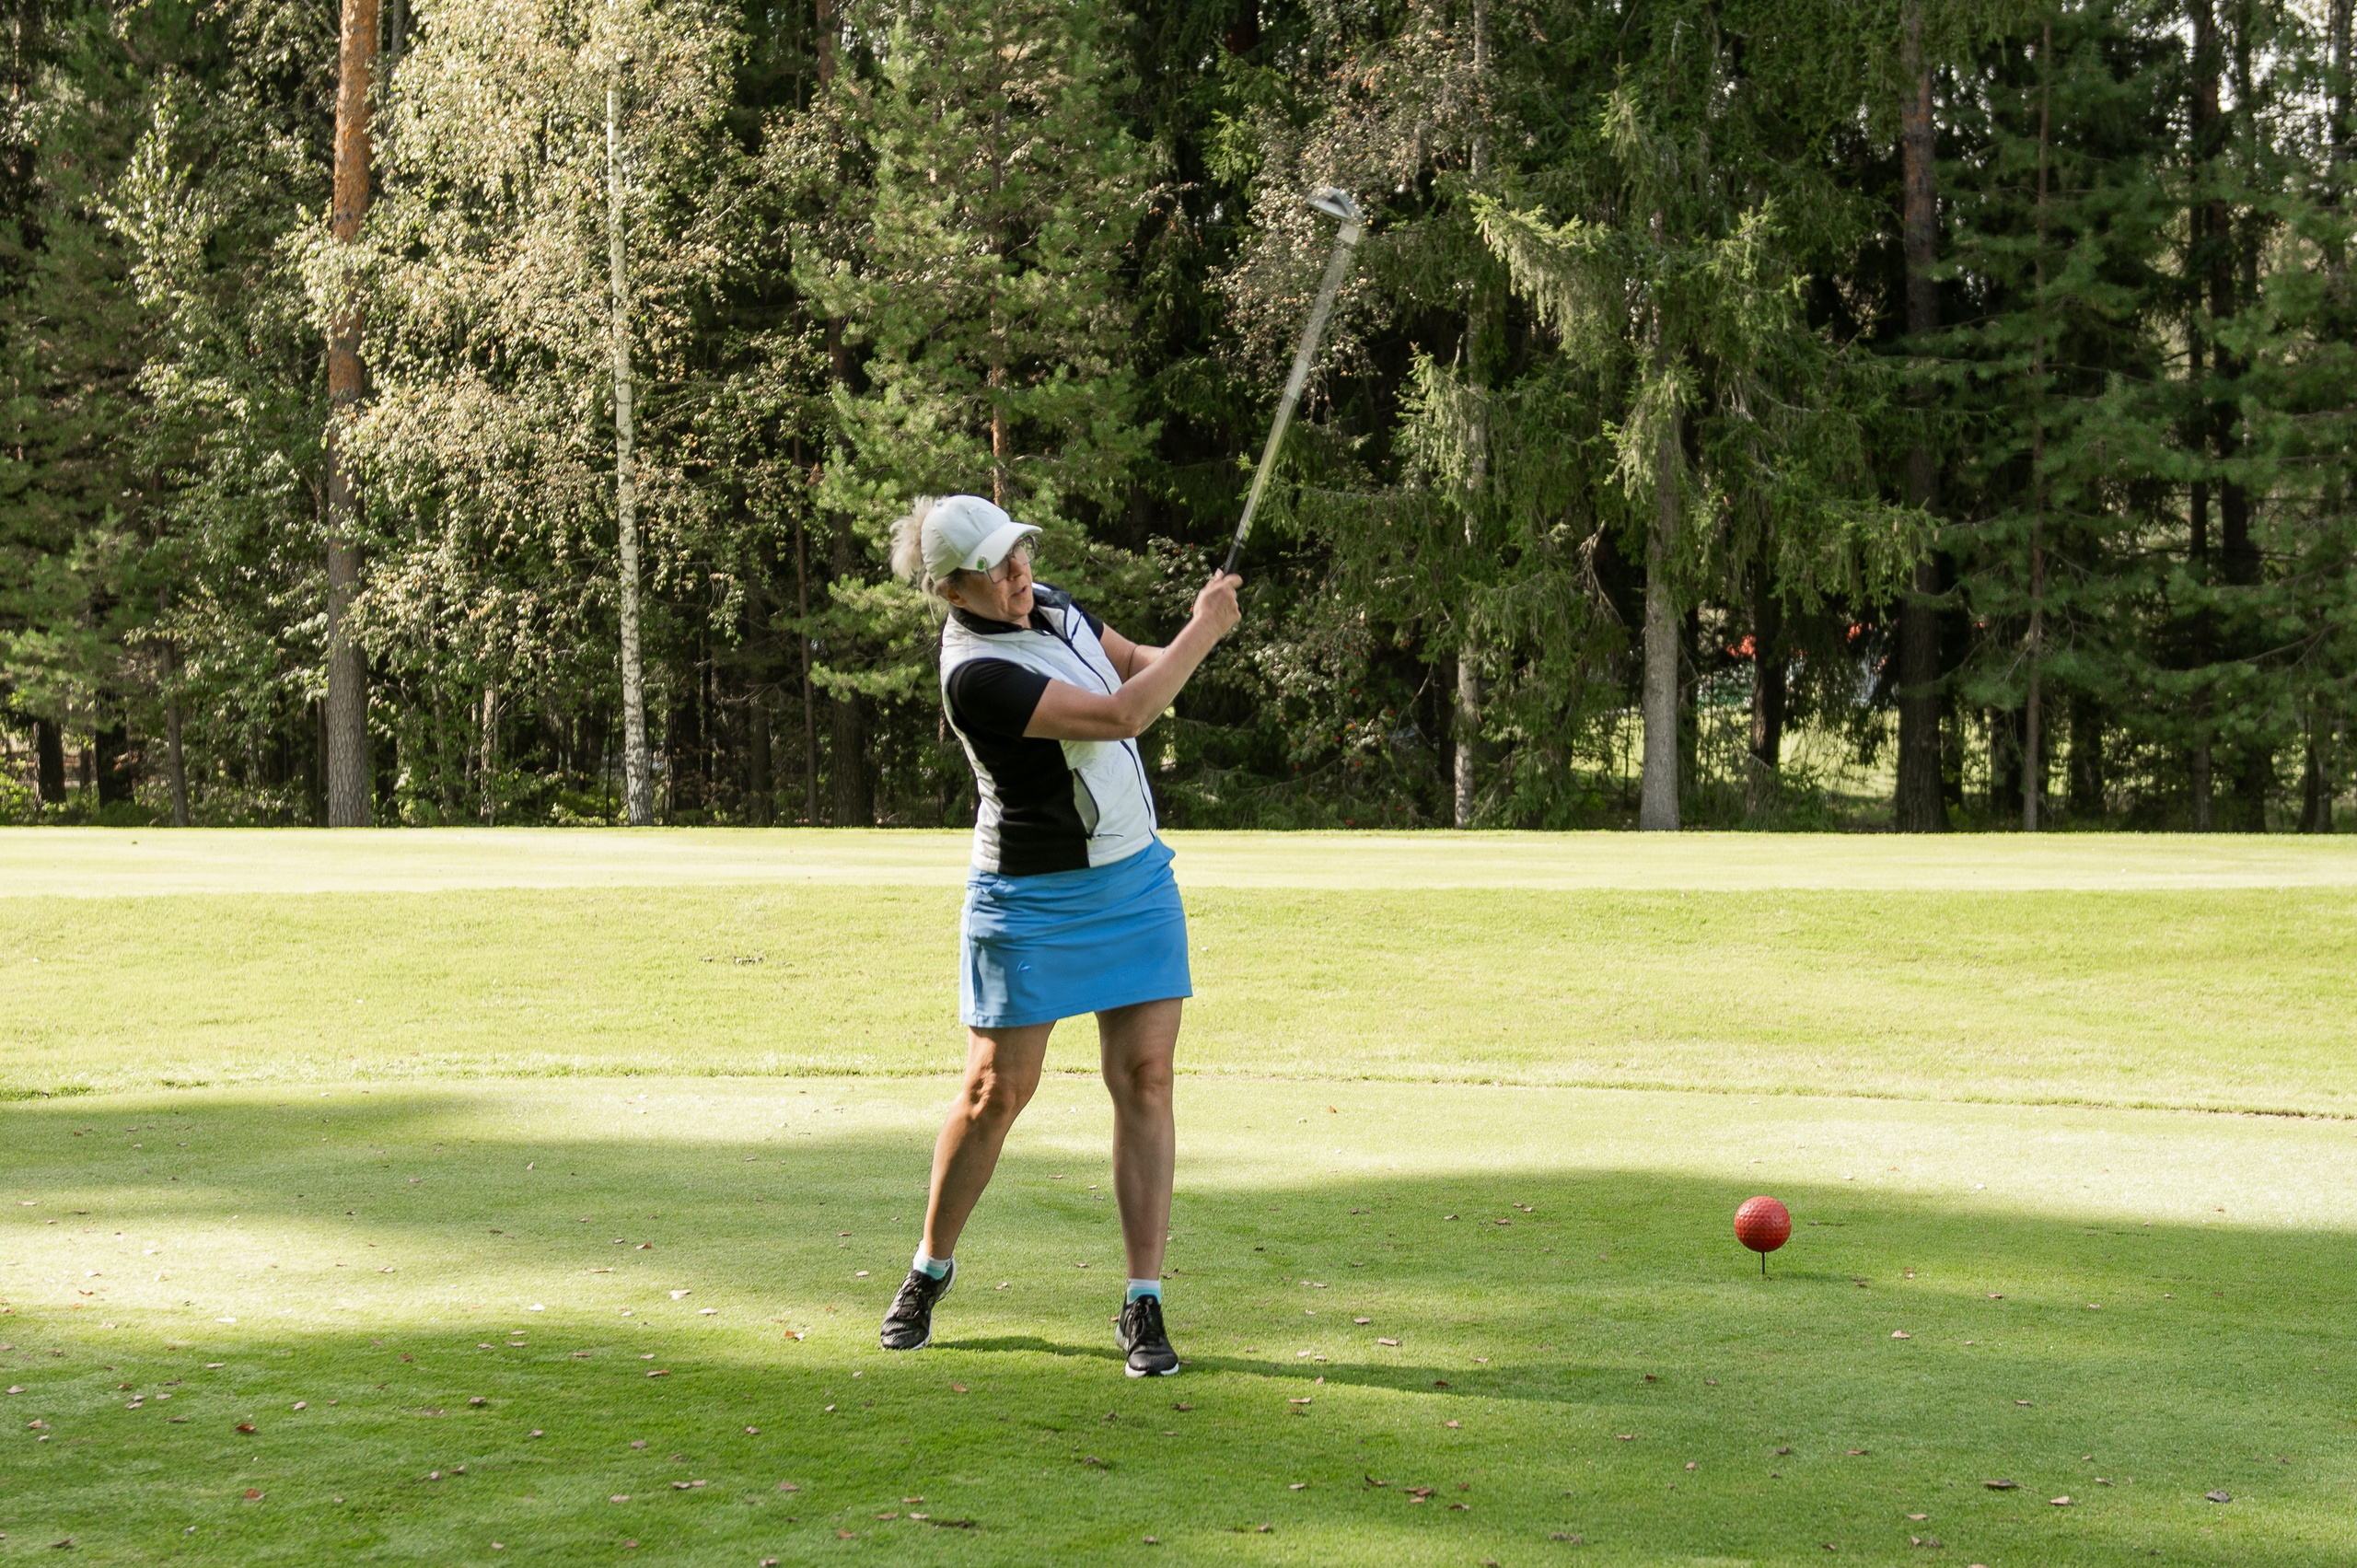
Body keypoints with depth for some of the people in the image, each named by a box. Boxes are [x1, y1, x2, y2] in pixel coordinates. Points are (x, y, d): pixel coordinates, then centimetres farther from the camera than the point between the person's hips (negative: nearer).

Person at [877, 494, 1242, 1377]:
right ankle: (931, 1271, 25)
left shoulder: (1047, 604, 3)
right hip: (1031, 898, -6)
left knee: (1144, 1079, -2)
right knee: (996, 1089, 1)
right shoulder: (976, 674, -24)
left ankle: (1143, 1306, 1)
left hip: (1136, 876, 7)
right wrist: (1203, 630, -18)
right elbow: (1119, 717, -27)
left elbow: (1131, 662, 20)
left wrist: (1180, 653, -1)